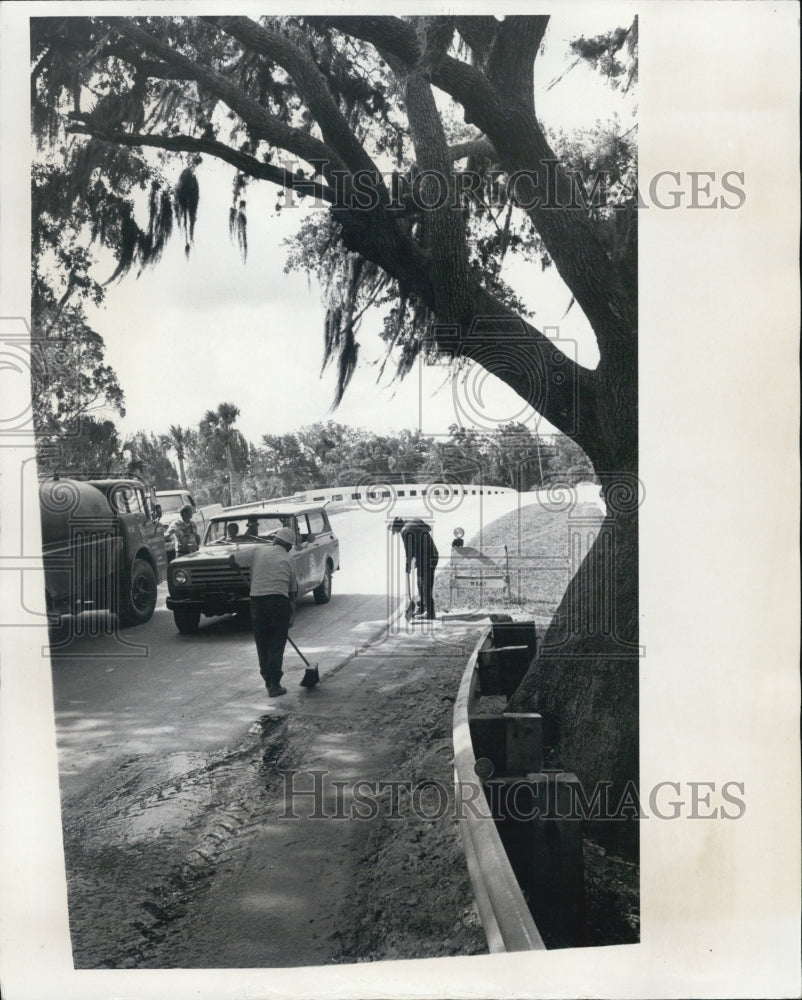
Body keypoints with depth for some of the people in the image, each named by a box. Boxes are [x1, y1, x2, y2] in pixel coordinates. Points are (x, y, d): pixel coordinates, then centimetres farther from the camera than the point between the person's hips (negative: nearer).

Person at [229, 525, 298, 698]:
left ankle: (268, 680, 21)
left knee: (262, 644, 14)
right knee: (277, 645, 4)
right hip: (279, 601, -2)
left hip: (257, 601, 2)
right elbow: (293, 590, 12)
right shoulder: (288, 560, 8)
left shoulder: (258, 550, 6)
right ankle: (274, 685, 1)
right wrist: (291, 614, 23)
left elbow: (232, 559, 3)